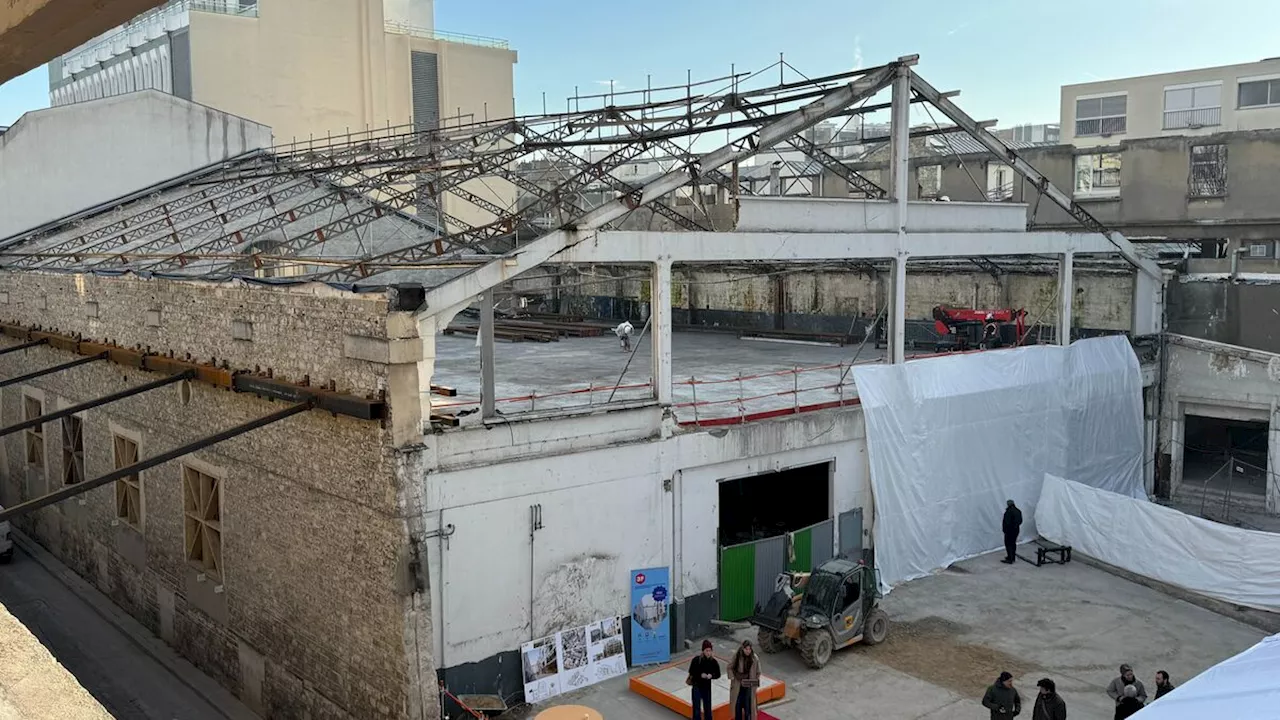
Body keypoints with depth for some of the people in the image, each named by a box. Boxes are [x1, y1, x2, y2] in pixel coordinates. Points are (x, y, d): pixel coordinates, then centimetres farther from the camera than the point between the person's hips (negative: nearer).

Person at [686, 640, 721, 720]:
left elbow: (718, 674, 2)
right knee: (696, 707, 0)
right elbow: (691, 671, -8)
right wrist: (700, 675, -22)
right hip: (697, 686, -2)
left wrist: (711, 676, -18)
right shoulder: (696, 659, -15)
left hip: (707, 687, 2)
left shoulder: (713, 661, -7)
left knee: (707, 708, 11)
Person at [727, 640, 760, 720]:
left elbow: (758, 672, -1)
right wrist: (732, 678, -8)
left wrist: (754, 683, -5)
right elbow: (730, 667, 1)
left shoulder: (755, 658, -13)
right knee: (737, 704, 10)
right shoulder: (737, 656, -11)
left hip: (749, 686, -1)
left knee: (748, 706, 1)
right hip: (737, 685, 1)